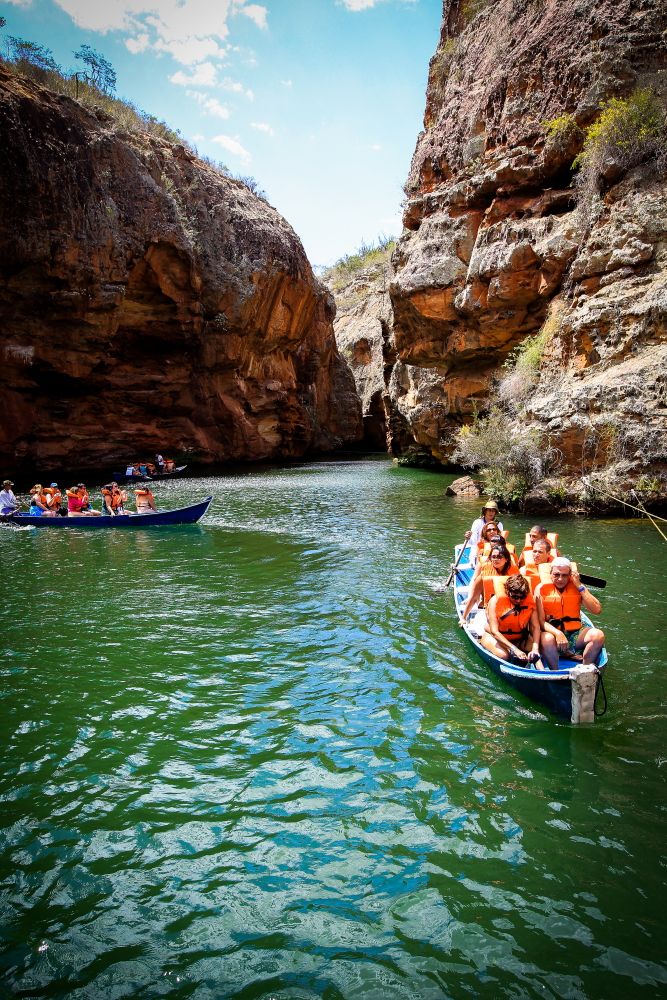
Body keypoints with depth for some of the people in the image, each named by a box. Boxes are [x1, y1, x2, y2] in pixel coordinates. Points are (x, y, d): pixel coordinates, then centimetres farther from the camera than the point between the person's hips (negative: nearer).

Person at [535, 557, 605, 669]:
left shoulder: (577, 587, 9)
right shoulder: (542, 589, 2)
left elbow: (597, 610, -6)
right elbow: (541, 621, -6)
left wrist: (580, 586, -7)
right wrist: (557, 633, -24)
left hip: (575, 633, 3)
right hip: (553, 633, -2)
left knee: (598, 635, -25)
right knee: (546, 639, -36)